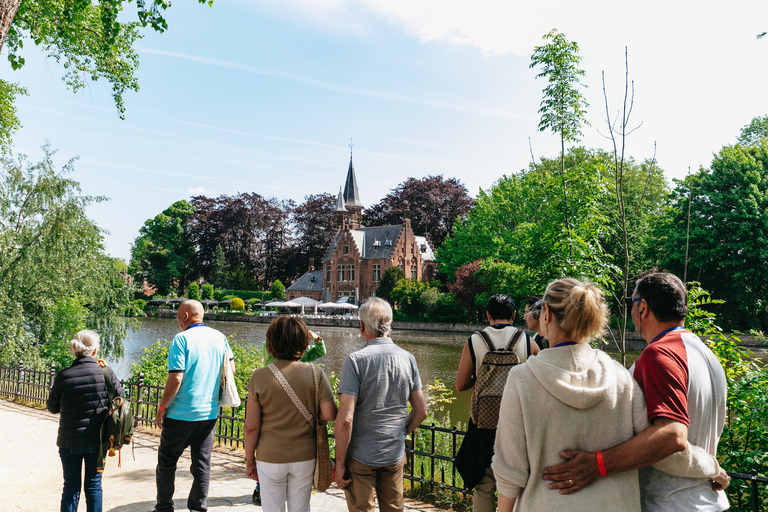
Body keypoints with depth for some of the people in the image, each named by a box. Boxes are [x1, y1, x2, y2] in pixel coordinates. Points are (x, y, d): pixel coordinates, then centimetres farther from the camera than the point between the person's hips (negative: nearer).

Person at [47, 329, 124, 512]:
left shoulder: (63, 376, -12)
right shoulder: (106, 373, -13)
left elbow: (53, 407, 0)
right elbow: (120, 397, 2)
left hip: (69, 440, 0)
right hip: (97, 440, 0)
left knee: (71, 486, 15)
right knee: (93, 485, 14)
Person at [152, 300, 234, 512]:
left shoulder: (181, 339, -14)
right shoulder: (220, 337, 3)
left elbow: (175, 378, -18)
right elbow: (231, 368, 13)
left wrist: (162, 408, -8)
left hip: (182, 413, -5)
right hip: (210, 412, 5)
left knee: (167, 460, 13)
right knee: (202, 462, 13)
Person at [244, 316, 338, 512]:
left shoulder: (260, 377, -12)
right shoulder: (315, 373, -10)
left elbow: (251, 426, -9)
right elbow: (329, 415, -12)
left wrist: (249, 461, 4)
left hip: (270, 459, -1)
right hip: (305, 457, 1)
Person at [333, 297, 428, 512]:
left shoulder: (356, 360, -16)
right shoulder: (408, 359, -2)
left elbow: (345, 419, -20)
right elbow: (421, 412, 4)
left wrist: (340, 463, -10)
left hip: (360, 456, -4)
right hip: (395, 455, 4)